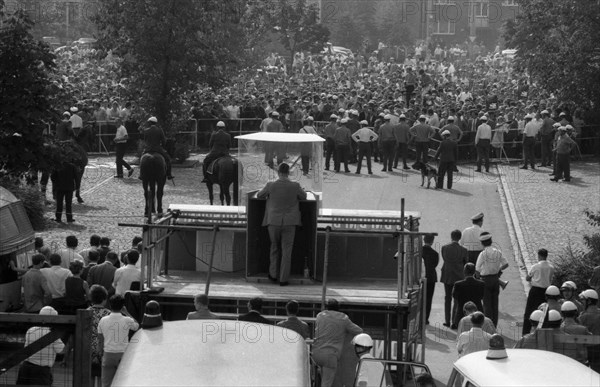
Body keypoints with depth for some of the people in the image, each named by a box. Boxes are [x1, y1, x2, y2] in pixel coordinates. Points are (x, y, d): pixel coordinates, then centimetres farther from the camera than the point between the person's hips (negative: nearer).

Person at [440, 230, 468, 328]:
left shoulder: (444, 248, -8)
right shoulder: (463, 250, -13)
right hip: (458, 277, -2)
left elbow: (444, 259, 5)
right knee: (457, 300, 7)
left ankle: (447, 321, 20)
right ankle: (454, 322, 2)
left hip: (447, 276, 2)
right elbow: (465, 264, 0)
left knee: (447, 298, 18)